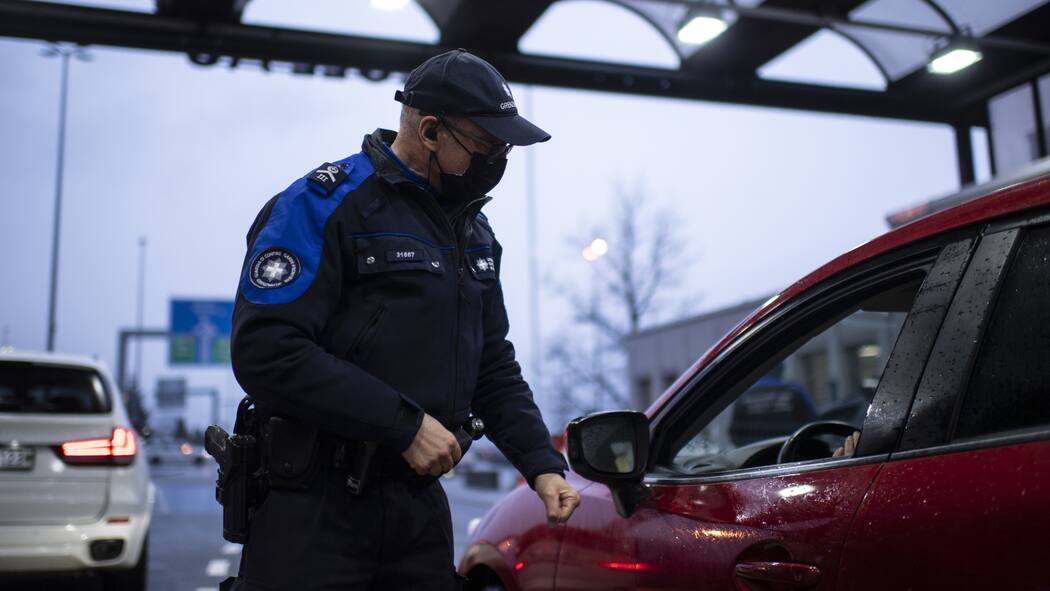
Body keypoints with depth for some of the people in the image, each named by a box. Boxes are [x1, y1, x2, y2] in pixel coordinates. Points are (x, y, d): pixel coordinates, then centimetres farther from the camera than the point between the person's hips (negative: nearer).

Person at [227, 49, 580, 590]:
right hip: (315, 504, -6)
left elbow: (494, 368, 16)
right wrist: (404, 424, -21)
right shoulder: (326, 204, -11)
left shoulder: (474, 233, 12)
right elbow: (264, 351, -22)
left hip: (421, 501, 7)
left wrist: (542, 464, 3)